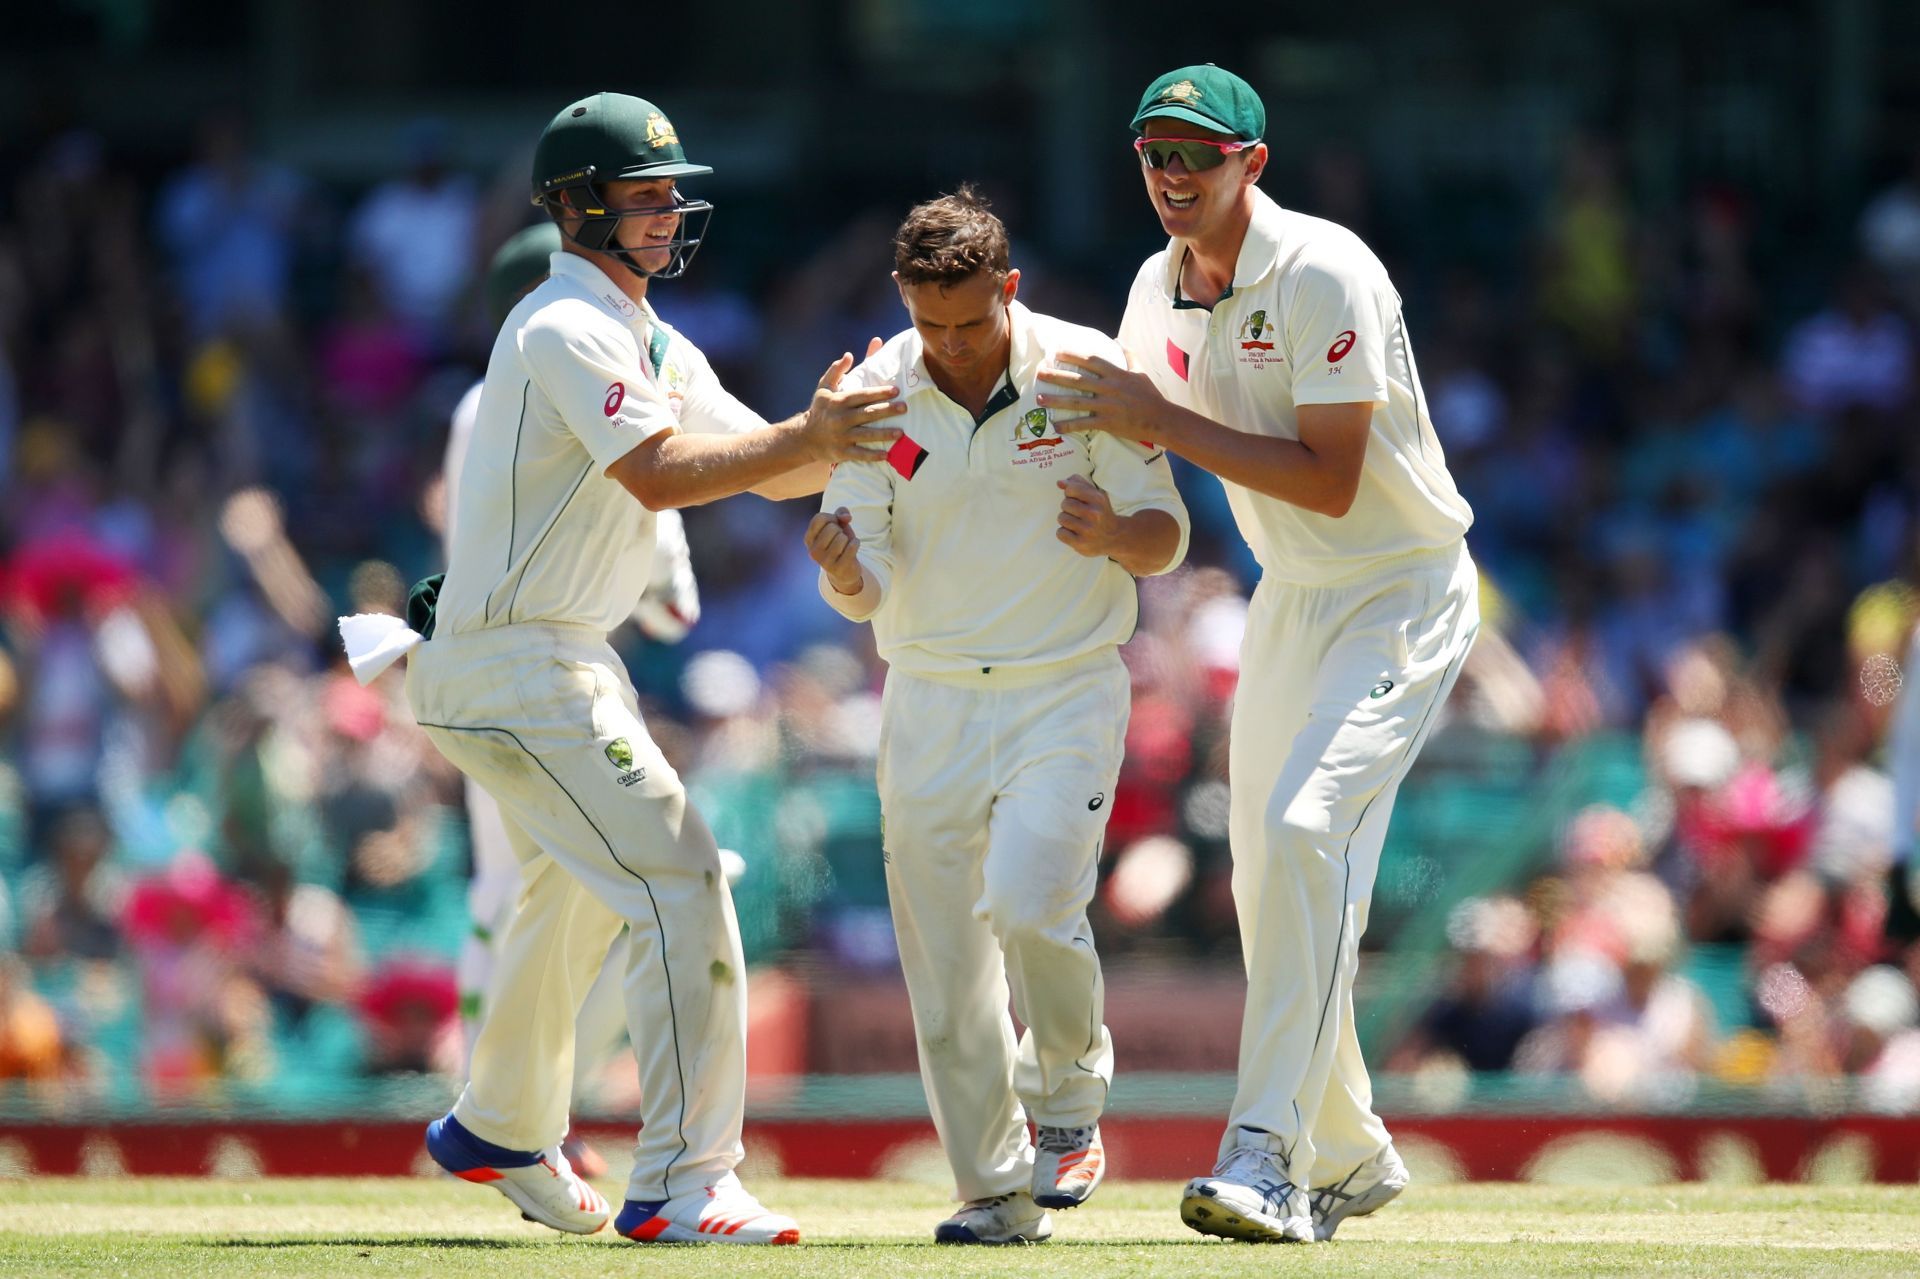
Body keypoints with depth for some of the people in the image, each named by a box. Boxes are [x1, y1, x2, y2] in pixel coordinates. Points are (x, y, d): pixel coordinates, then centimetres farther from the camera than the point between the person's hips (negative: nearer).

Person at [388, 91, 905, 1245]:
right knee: (680, 882, -17)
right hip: (517, 665, -11)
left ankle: (502, 1130, 46)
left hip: (567, 662, 11)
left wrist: (830, 433, -11)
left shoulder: (651, 343, 15)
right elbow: (657, 474, -29)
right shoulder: (568, 330, -16)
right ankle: (682, 1184, -19)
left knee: (578, 891, 27)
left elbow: (766, 466, 8)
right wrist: (806, 437, -32)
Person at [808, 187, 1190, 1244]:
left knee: (1027, 907, -23)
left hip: (1065, 691, -3)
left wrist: (1113, 534, -28)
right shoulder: (877, 393, -4)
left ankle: (1068, 1096, 5)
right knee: (942, 963, 1)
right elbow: (865, 592, -5)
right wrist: (843, 569, -30)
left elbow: (1166, 539, -5)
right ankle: (998, 1191, 16)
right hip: (929, 707, 3)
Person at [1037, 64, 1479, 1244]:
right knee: (1268, 877, 10)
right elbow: (1126, 428, 20)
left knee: (1307, 829, -25)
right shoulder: (1163, 289, 3)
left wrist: (1165, 424, -24)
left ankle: (1269, 1159, -31)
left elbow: (1331, 482, -25)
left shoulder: (1323, 275, -22)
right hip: (1290, 602, 8)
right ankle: (1349, 1158, 27)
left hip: (1401, 598, -8)